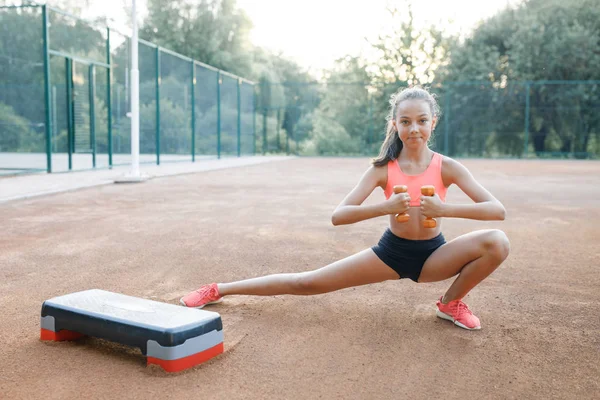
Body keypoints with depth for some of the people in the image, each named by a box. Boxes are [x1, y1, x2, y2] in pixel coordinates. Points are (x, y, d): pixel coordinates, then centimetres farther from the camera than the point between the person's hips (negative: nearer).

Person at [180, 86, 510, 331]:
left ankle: (451, 303, 1)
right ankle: (219, 290, 10)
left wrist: (445, 209, -35)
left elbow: (497, 210, -19)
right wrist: (386, 207, -38)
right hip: (391, 251, -1)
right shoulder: (383, 169, -13)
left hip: (433, 255, 1)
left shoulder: (447, 167, -12)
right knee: (307, 283, -6)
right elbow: (338, 216, -21)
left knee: (497, 242, -25)